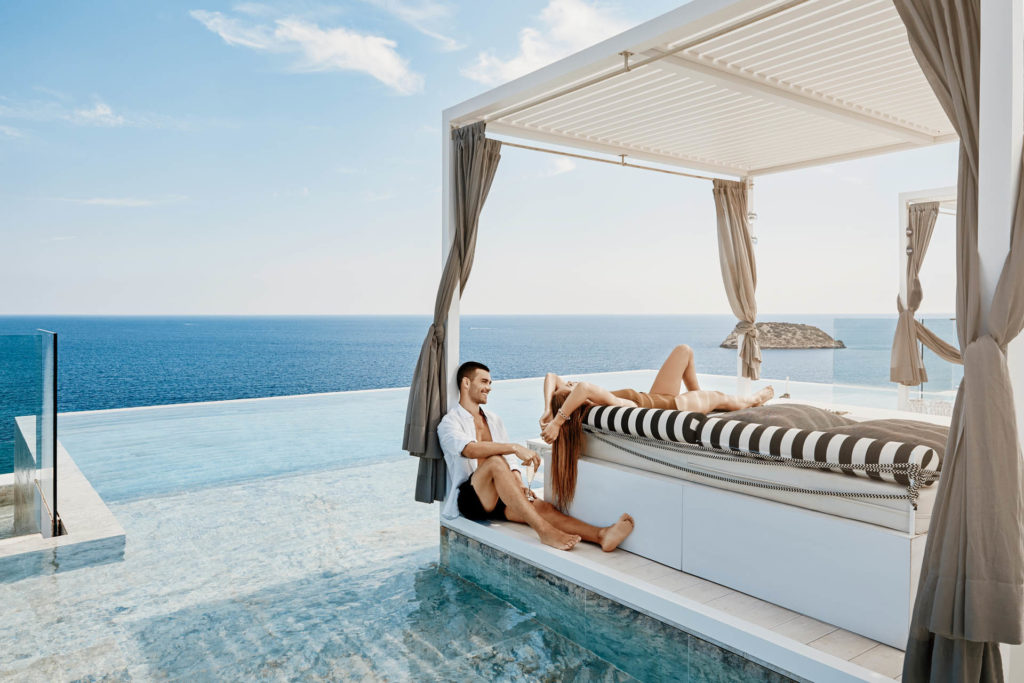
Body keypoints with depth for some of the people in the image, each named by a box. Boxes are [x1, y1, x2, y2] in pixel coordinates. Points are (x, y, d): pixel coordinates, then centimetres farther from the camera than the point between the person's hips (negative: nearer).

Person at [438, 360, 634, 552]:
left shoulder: (494, 420, 21)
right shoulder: (450, 422, -1)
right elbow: (470, 450, -24)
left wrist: (518, 483, -4)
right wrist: (515, 448, -33)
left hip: (497, 498, 6)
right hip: (469, 499, -5)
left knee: (542, 507, -23)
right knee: (495, 461, -34)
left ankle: (601, 535, -43)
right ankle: (544, 531, -41)